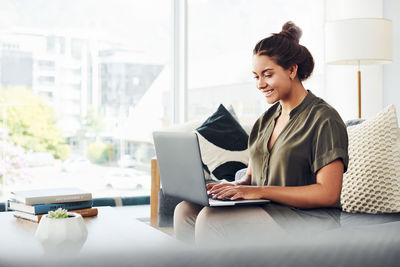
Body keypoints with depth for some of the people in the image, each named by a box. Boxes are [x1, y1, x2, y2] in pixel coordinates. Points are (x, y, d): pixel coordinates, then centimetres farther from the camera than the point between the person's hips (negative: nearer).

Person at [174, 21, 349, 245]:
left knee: (211, 218, -28)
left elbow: (329, 194, -16)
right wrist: (234, 186, -5)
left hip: (308, 220, -7)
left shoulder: (323, 119, -9)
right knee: (185, 210, -13)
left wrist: (261, 191, -20)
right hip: (265, 210, 8)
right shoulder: (266, 120, 17)